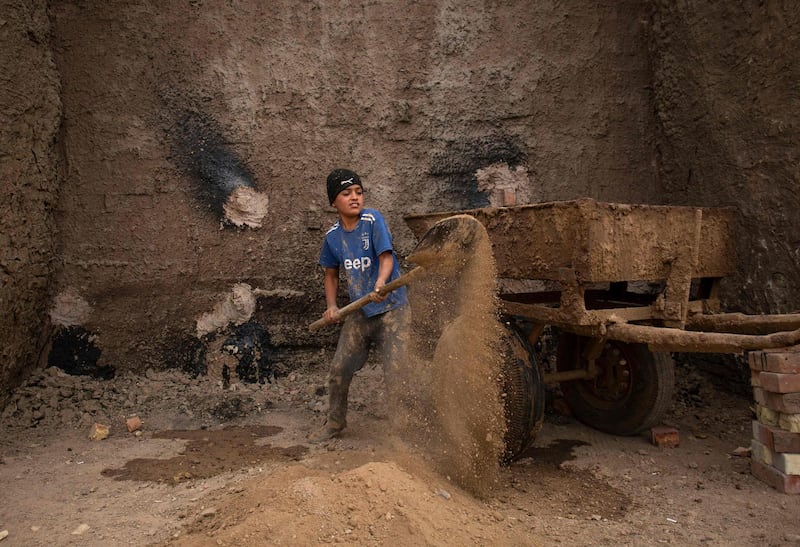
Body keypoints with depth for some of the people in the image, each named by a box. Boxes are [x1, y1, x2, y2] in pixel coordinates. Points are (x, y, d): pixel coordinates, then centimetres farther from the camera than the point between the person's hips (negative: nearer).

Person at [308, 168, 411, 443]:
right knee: (338, 370, 10)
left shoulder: (373, 219, -12)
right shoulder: (333, 236, 3)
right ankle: (335, 423, 34)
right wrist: (331, 306, 2)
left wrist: (381, 283, -42)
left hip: (391, 309, -5)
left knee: (394, 373, -9)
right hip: (359, 312, 5)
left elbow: (386, 257, -22)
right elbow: (331, 274, 16)